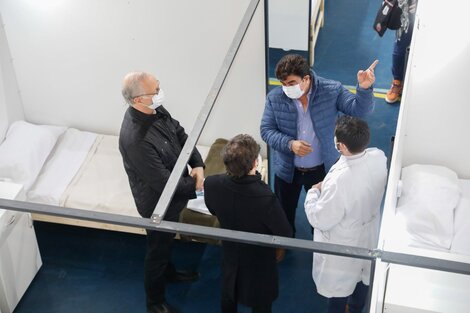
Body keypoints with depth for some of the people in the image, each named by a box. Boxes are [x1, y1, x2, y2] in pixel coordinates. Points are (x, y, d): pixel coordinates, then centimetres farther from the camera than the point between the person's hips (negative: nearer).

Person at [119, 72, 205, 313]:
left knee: (166, 240, 32)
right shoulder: (135, 139, -40)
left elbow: (180, 134, 2)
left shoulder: (156, 110, -13)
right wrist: (194, 185, -17)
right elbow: (163, 182, -33)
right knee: (157, 249, 15)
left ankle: (168, 271, 60)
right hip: (158, 204, -8)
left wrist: (198, 164, -12)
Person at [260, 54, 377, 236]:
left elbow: (360, 110, -23)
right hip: (287, 170, 1)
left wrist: (364, 89, -44)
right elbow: (266, 130, -12)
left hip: (321, 170, -1)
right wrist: (290, 144, -29)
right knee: (284, 213, 23)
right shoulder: (275, 98, -15)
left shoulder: (332, 91, -19)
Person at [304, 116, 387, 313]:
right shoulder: (379, 157, -21)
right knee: (362, 275, 33)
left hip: (343, 245, -7)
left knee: (338, 286, 22)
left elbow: (320, 220, -27)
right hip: (368, 234, 7)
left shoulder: (339, 181, -42)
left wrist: (313, 193, -11)